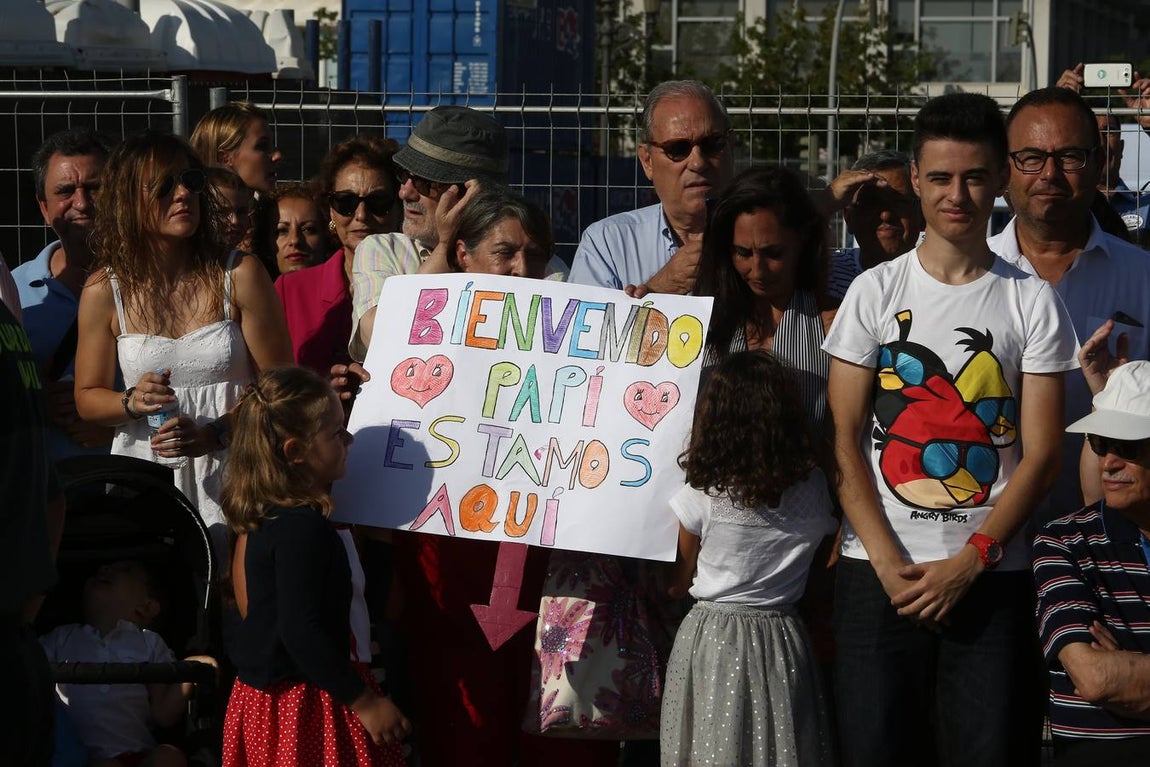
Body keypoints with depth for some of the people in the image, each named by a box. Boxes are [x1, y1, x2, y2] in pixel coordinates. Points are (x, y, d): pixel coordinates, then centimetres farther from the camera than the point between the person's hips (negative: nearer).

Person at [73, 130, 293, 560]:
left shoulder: (240, 275, -2)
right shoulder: (105, 292, 2)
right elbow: (87, 397, 11)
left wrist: (216, 434, -16)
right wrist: (133, 403, -10)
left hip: (229, 473, -1)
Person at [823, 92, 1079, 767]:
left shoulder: (1031, 302, 4)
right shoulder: (874, 293, 5)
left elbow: (1042, 453, 0)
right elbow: (845, 442, 1)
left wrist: (969, 562, -10)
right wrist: (888, 562, -10)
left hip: (992, 576, 0)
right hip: (879, 572, 0)